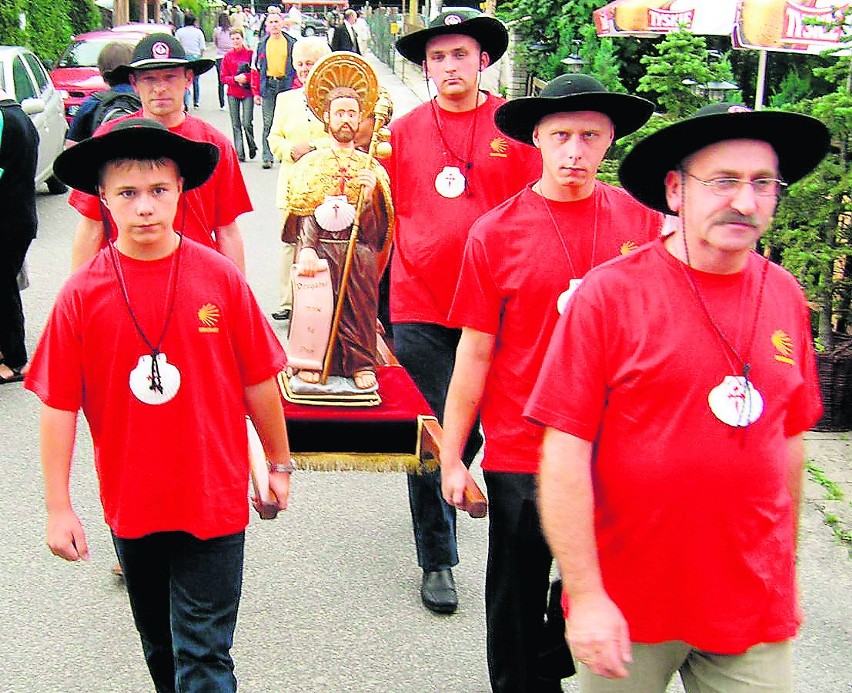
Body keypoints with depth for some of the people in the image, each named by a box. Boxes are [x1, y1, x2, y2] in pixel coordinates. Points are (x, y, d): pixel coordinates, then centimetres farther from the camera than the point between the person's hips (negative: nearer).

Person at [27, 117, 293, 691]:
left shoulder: (220, 278, -9)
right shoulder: (83, 294, -8)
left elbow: (259, 381, 0)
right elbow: (59, 406, -5)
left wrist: (280, 463, 9)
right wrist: (59, 508, -5)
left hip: (214, 500, -2)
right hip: (130, 505, 2)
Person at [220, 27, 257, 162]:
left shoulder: (250, 54, -1)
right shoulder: (227, 56, 6)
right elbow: (223, 78, 5)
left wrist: (246, 77, -17)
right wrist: (236, 79, -13)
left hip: (247, 93, -3)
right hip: (233, 94, 3)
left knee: (247, 123, -9)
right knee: (236, 124, 2)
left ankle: (252, 146, 17)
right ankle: (239, 153, 7)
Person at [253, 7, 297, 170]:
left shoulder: (291, 43, 3)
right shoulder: (262, 43, 6)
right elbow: (257, 68, 8)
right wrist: (256, 92, 4)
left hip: (286, 84, -1)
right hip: (268, 85, 1)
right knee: (268, 123, -2)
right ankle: (267, 157, -1)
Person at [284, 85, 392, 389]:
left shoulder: (370, 167, 16)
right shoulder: (310, 163, 14)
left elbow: (376, 230, 9)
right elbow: (302, 213, 2)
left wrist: (370, 194, -10)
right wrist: (307, 249, -15)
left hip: (359, 249, 1)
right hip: (318, 247, -1)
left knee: (360, 308, -15)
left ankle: (361, 364, 0)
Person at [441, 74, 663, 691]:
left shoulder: (645, 221, 0)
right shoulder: (496, 232, -5)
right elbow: (475, 353, -2)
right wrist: (452, 458, 0)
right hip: (520, 452, -1)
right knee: (518, 604, 13)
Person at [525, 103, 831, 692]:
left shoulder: (785, 297, 3)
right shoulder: (610, 294, -12)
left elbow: (790, 439, 12)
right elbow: (565, 454, -13)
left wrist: (787, 572, 15)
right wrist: (586, 596, -14)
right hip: (626, 608, -3)